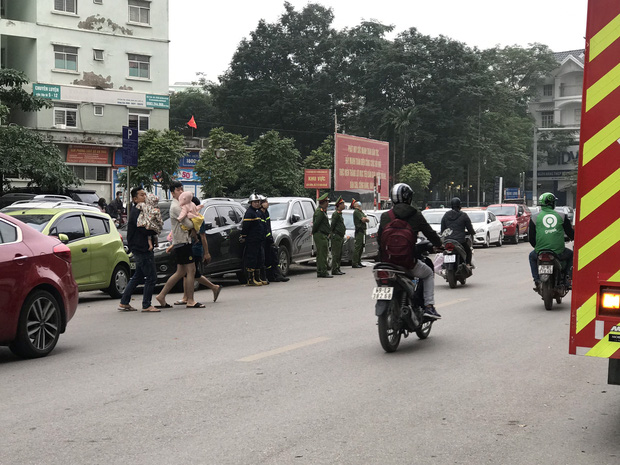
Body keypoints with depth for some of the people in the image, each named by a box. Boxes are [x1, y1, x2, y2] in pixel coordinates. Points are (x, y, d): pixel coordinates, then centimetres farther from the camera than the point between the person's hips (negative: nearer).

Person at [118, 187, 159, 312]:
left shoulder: (140, 211, 19)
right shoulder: (136, 212, -14)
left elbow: (146, 229, 17)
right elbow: (145, 230, -26)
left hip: (141, 249, 11)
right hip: (142, 249, -11)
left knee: (138, 277, 16)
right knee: (151, 277, -7)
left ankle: (124, 303, 21)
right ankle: (146, 305, 0)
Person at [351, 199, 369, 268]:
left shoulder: (361, 212, 22)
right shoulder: (356, 212, -8)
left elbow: (367, 220, 15)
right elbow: (363, 219, -17)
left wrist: (365, 219, -4)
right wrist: (365, 218, 3)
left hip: (363, 231, 10)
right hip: (359, 230, -10)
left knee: (361, 247, 12)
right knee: (357, 247, -12)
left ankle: (359, 262, 18)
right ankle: (355, 263, -14)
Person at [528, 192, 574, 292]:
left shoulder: (534, 218, 4)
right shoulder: (561, 216, 5)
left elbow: (531, 238, 7)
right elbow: (571, 233, 12)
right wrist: (574, 238, 37)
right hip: (559, 253, 0)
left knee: (532, 256, 34)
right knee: (571, 255, 31)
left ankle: (537, 281, 20)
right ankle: (568, 277, 13)